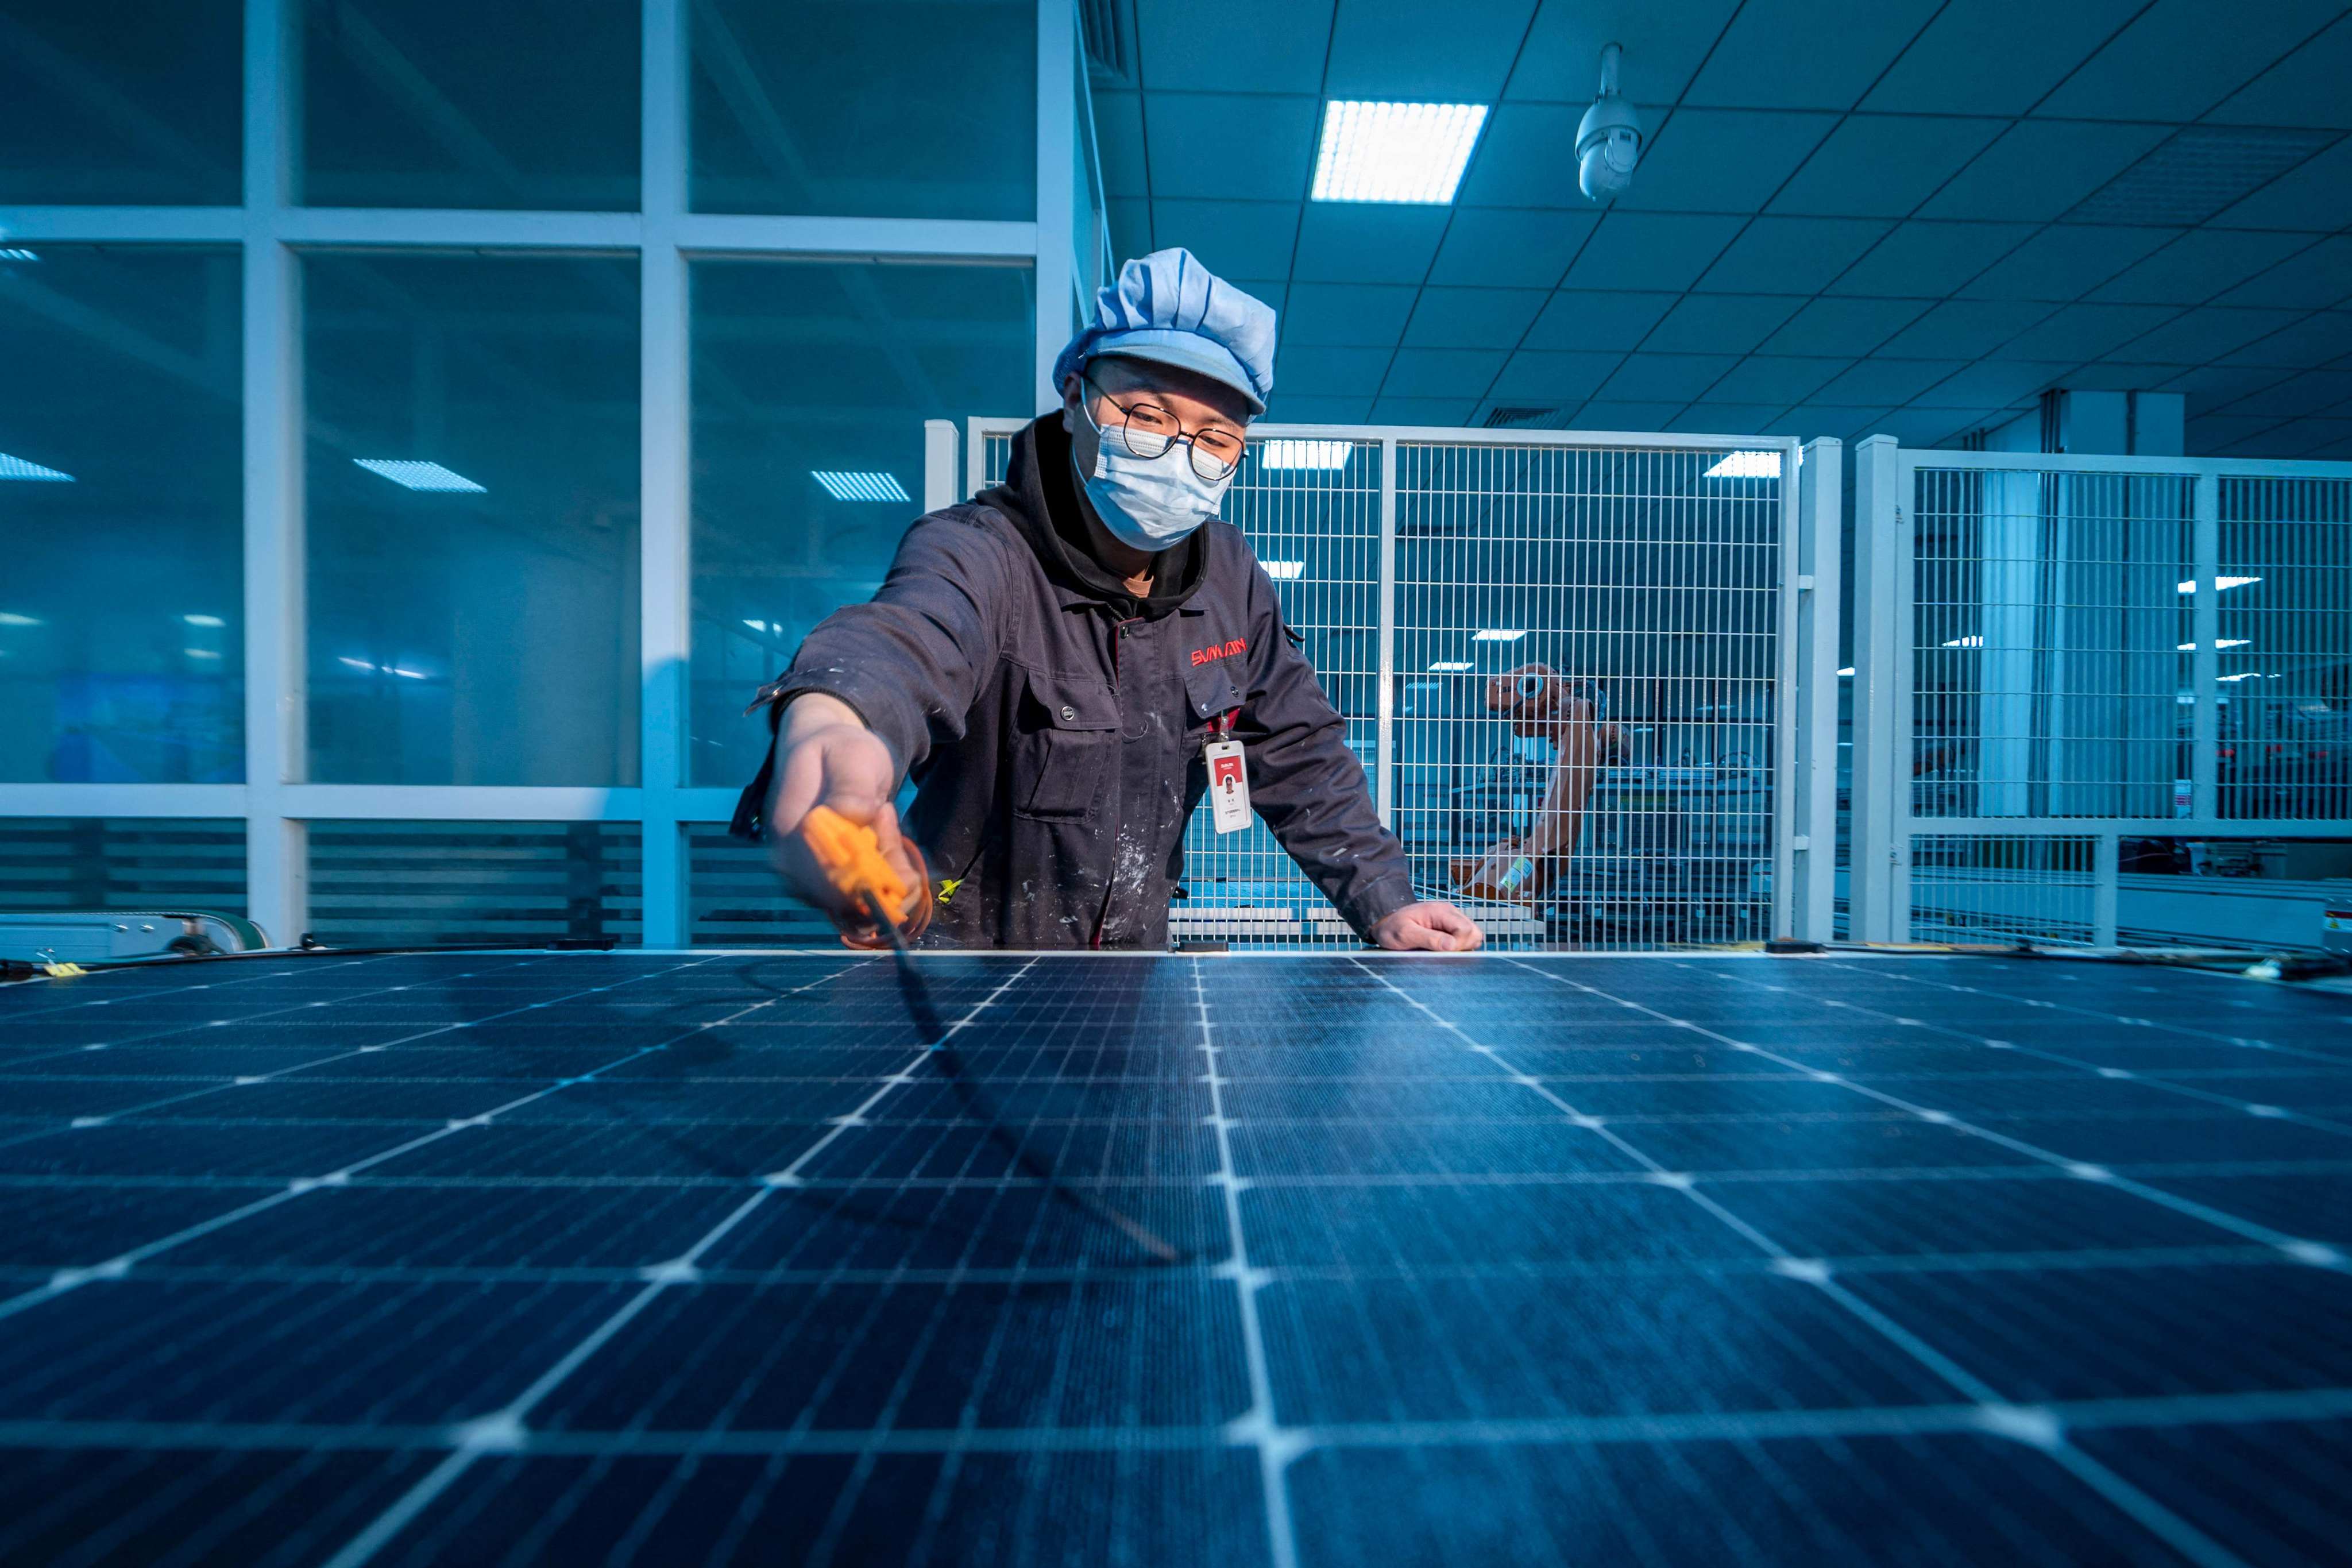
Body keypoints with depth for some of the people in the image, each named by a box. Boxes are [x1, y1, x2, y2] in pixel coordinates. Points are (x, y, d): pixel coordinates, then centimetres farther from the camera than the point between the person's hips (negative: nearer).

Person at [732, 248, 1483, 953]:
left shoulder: (1230, 580, -1)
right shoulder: (979, 553, -21)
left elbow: (1300, 755, 8)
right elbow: (909, 634, -45)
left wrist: (1384, 905, 0)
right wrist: (828, 724, -69)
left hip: (1134, 962, 5)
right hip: (966, 949, -5)